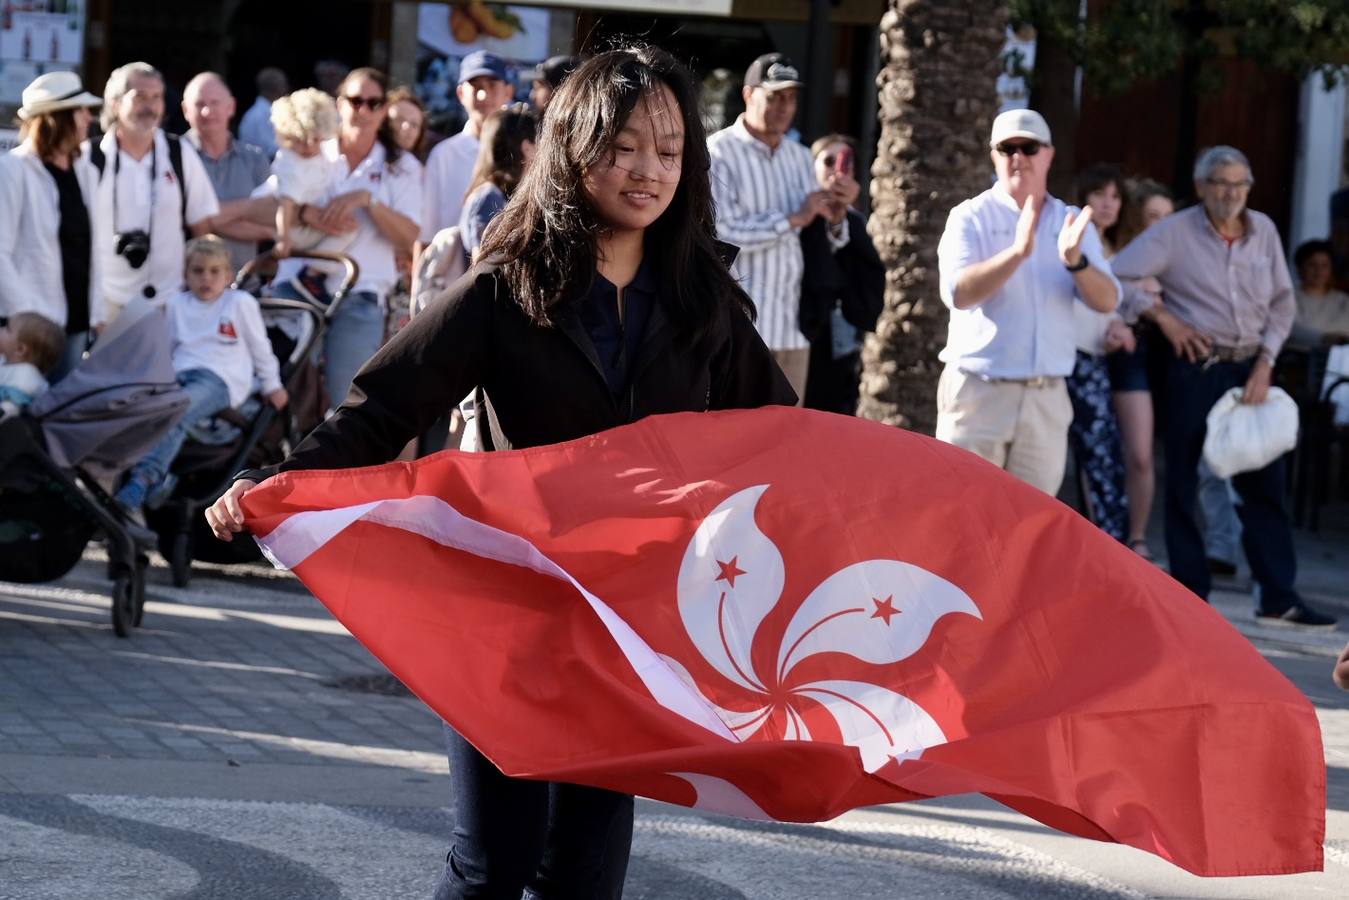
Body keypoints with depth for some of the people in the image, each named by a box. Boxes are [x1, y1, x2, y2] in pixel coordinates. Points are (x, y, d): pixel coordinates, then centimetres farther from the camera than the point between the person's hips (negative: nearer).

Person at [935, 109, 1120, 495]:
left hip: (1047, 398, 4)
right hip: (979, 390, -4)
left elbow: (1107, 301, -2)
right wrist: (1018, 252, -32)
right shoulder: (971, 217, -1)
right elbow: (958, 292, -18)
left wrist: (1076, 261, -22)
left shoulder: (1073, 223, 10)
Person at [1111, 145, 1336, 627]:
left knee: (1264, 483, 3)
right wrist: (1163, 317, -11)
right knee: (1184, 483, 1)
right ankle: (1190, 593, 9)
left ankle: (1278, 596, 6)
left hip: (1250, 370, 4)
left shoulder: (1263, 230, 6)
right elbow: (1117, 276, -12)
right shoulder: (1175, 232, -6)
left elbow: (1282, 302, 10)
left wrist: (1265, 363, -1)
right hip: (1197, 368, -4)